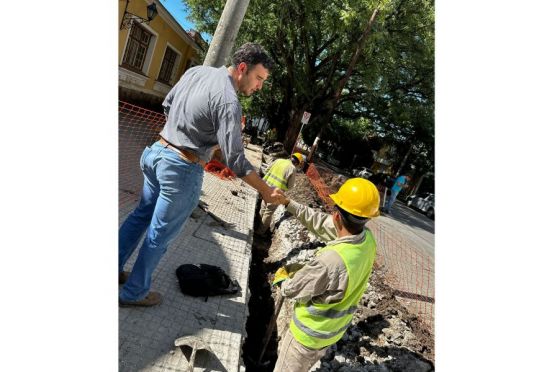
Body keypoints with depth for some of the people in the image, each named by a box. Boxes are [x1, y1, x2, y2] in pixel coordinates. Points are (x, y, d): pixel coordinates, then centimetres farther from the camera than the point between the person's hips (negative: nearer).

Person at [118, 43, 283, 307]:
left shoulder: (195, 71, 6)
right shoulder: (228, 101, -20)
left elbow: (167, 106, 16)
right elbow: (235, 159, -22)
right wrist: (266, 191, -15)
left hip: (157, 152, 9)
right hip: (182, 168, -8)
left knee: (141, 215, 23)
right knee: (160, 234, 9)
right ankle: (133, 293, 28)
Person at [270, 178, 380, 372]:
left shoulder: (331, 259, -41)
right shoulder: (367, 238, -17)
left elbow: (292, 289, -25)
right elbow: (321, 222, -6)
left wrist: (281, 276, -2)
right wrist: (288, 203, -3)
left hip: (311, 331, -7)